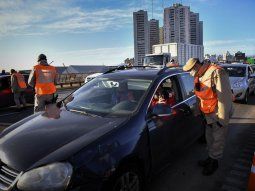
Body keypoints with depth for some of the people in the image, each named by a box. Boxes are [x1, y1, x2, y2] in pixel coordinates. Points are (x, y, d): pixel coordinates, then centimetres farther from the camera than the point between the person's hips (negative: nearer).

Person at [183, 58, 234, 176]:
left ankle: (214, 162, 24)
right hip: (208, 114, 8)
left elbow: (224, 96, -23)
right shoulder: (199, 77, 7)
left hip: (218, 114, -8)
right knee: (209, 138, 20)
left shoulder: (216, 73, -21)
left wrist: (222, 118, -21)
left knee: (217, 140, 6)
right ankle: (210, 158, 38)